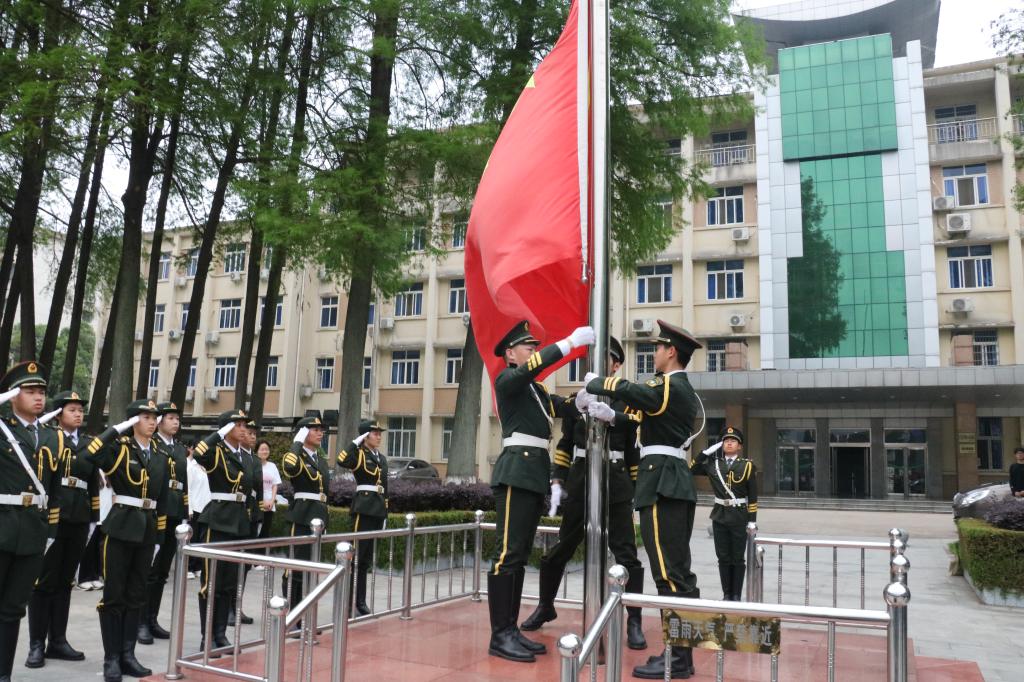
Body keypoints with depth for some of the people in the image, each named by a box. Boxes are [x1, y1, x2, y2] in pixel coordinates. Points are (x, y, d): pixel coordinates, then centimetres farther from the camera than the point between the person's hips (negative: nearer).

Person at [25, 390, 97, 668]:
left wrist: (93, 519, 11)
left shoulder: (89, 443, 13)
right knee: (44, 580, 1)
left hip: (79, 519, 5)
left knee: (65, 580, 11)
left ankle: (57, 641, 19)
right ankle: (36, 644, 10)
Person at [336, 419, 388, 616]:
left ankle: (360, 601, 17)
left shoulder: (382, 458, 17)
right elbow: (342, 462, -28)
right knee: (356, 555, -6)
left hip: (378, 509, 7)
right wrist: (356, 442, -20)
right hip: (364, 508, -7)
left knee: (366, 558, 11)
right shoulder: (359, 454, -4)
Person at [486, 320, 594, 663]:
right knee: (508, 552, -10)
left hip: (535, 473, 9)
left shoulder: (536, 390, 24)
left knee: (520, 554, 8)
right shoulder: (507, 379, 0)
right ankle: (500, 636, -7)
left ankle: (511, 630, 12)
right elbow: (534, 365, -21)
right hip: (517, 471, -9)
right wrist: (570, 341, -21)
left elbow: (564, 406, 11)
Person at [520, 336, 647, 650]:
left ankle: (634, 622, 9)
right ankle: (545, 607, 28)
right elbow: (565, 445, 10)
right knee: (561, 549, 10)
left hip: (616, 484, -2)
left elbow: (636, 448, -10)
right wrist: (556, 482, 1)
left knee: (626, 554, -2)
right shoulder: (576, 400, 9)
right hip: (580, 482, 2)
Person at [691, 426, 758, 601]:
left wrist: (752, 521, -6)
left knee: (738, 558, 5)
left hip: (739, 517, -2)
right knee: (723, 557, 7)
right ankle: (727, 594, 17)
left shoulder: (747, 466, -3)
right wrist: (706, 452, -1)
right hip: (719, 516, 3)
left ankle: (737, 595, 15)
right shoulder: (713, 464, 5)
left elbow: (753, 497, -3)